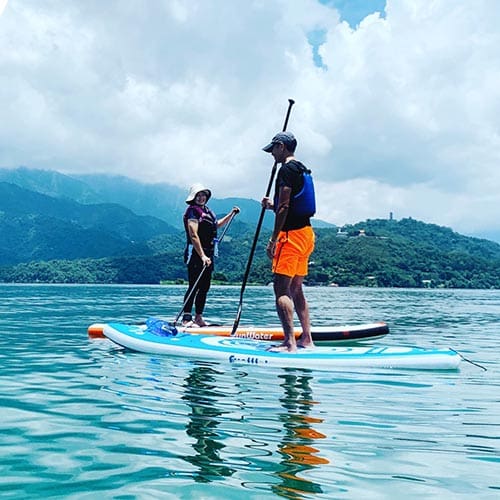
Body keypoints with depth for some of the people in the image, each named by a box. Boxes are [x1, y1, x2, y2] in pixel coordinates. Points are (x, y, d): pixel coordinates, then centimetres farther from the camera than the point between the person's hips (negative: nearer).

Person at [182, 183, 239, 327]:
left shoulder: (206, 210, 18)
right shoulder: (192, 211, -10)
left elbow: (217, 225, 37)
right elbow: (194, 236, -19)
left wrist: (231, 214, 29)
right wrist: (202, 256, -25)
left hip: (207, 255, 9)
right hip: (196, 255, -9)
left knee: (204, 287, 10)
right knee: (194, 287, -10)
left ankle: (198, 318, 16)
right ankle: (186, 318, -6)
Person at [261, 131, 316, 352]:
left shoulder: (286, 169, -10)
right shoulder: (302, 169, 20)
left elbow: (285, 207, -17)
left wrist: (273, 239, -17)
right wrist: (273, 205, 16)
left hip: (291, 234, -10)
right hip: (306, 232, 10)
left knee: (281, 288, -10)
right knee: (296, 289, 13)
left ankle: (290, 342, -13)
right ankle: (306, 339, 16)